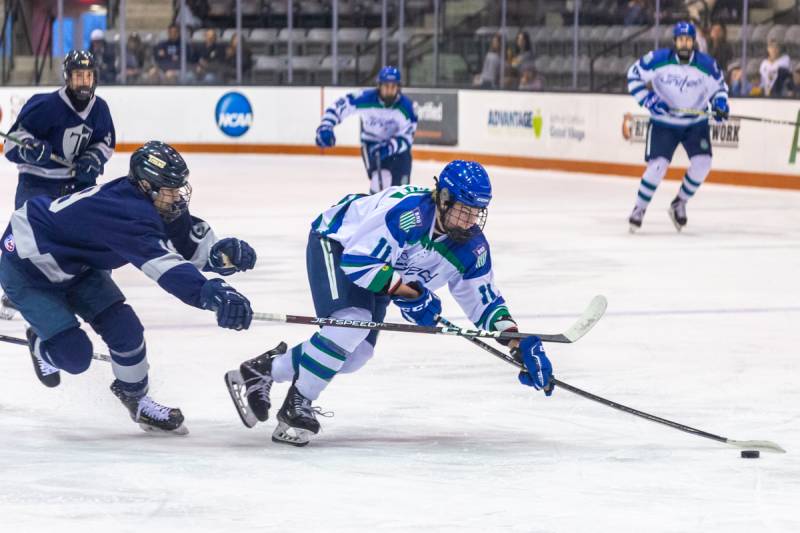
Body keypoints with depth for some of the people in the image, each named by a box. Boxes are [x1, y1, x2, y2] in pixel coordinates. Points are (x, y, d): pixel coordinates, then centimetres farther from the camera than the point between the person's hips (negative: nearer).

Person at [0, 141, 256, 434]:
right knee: (74, 355, -10)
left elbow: (188, 242, -4)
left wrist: (222, 252, -27)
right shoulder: (128, 212, -38)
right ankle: (42, 344, 25)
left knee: (124, 328, -2)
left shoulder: (139, 197, -11)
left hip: (75, 263, 9)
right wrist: (210, 292, -66)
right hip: (26, 267, -9)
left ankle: (136, 398, 21)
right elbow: (162, 263, -52)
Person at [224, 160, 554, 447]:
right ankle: (296, 406, -20)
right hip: (334, 243, -8)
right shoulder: (409, 213, -37)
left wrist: (519, 343, -13)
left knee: (354, 355, 0)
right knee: (351, 320, -31)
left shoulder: (471, 248, -13)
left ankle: (261, 371, 18)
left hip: (374, 267, 8)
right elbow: (357, 261, -36)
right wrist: (409, 292, -34)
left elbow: (484, 300, -1)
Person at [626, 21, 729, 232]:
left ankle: (679, 205, 7)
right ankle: (639, 209, 4)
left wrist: (720, 103, -12)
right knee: (658, 165, -15)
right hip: (663, 123, -2)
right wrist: (647, 99, -15)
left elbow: (719, 85, 8)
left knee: (702, 162, -15)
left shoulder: (706, 64, -9)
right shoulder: (658, 59, -14)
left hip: (696, 123, 2)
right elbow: (634, 75, -3)